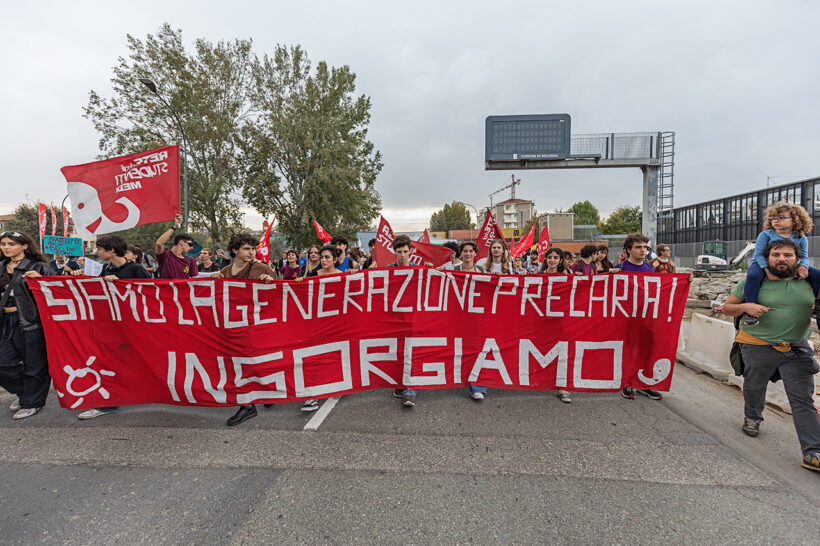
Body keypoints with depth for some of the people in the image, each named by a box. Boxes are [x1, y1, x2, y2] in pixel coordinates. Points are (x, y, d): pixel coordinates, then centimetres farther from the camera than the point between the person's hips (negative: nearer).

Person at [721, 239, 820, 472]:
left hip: (798, 349, 2)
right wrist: (746, 307, -17)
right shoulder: (752, 282, -5)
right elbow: (727, 307, 1)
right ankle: (752, 418, 45)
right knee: (754, 387, 17)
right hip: (759, 346, -1)